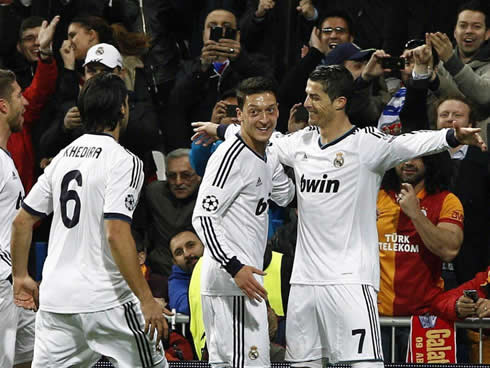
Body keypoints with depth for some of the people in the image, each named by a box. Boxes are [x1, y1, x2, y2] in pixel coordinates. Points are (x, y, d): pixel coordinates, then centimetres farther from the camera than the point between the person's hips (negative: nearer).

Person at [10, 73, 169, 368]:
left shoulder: (64, 156, 12)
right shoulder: (124, 161, -10)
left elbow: (22, 221, 14)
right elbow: (117, 234, -20)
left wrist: (21, 276, 26)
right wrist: (146, 299, -20)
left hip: (55, 297, 7)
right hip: (105, 299, -6)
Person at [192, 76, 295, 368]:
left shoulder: (268, 158, 15)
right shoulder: (231, 156, -15)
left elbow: (285, 196, 34)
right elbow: (203, 217, -21)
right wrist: (235, 268, -31)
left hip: (244, 278, 10)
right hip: (231, 280, -10)